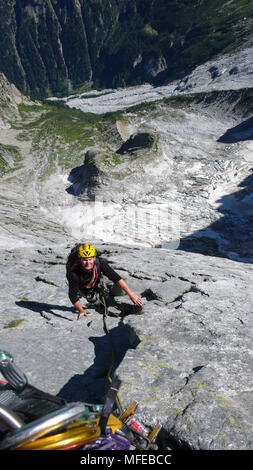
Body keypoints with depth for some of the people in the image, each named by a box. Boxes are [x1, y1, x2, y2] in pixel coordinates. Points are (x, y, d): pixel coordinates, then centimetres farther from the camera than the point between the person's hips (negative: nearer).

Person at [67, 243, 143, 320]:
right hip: (81, 289, 0)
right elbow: (73, 295, -33)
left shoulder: (100, 262, -35)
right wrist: (81, 310, -46)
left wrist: (131, 294, -43)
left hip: (96, 284, 1)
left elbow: (116, 278, -37)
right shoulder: (73, 273, -39)